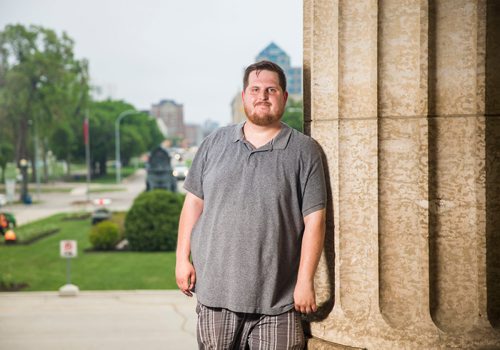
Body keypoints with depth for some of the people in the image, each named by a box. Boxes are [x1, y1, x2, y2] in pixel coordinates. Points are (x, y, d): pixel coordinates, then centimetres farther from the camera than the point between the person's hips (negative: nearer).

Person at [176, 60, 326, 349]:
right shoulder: (215, 143, 9)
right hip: (215, 291, 3)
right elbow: (194, 201, 12)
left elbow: (314, 218, -4)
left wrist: (305, 281, -9)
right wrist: (182, 258, 5)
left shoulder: (304, 151, -1)